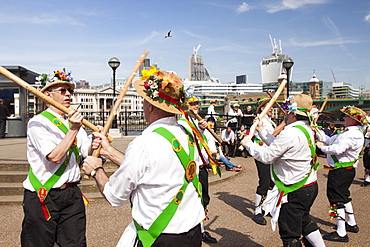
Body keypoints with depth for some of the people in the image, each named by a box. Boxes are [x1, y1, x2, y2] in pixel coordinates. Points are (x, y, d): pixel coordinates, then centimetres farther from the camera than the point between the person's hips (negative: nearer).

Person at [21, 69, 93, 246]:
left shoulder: (74, 121, 12)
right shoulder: (38, 123, -9)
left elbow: (87, 151, 4)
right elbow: (55, 156, -21)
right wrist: (73, 130, -21)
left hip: (72, 194, 6)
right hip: (42, 197, -5)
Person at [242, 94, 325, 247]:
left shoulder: (290, 133, -24)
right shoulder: (306, 129, 7)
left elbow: (266, 156, -20)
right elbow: (278, 145, 13)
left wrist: (249, 144, -6)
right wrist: (262, 132, 15)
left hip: (296, 192, -10)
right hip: (310, 185, 10)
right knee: (304, 222, 30)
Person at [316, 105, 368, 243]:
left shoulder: (354, 134, -21)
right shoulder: (348, 132, 12)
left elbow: (338, 149, -32)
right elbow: (330, 140, 12)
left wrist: (323, 147, -16)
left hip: (341, 172, -11)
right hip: (345, 170, 11)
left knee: (336, 198, -5)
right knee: (343, 196, 23)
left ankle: (341, 233, 3)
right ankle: (352, 224, 40)